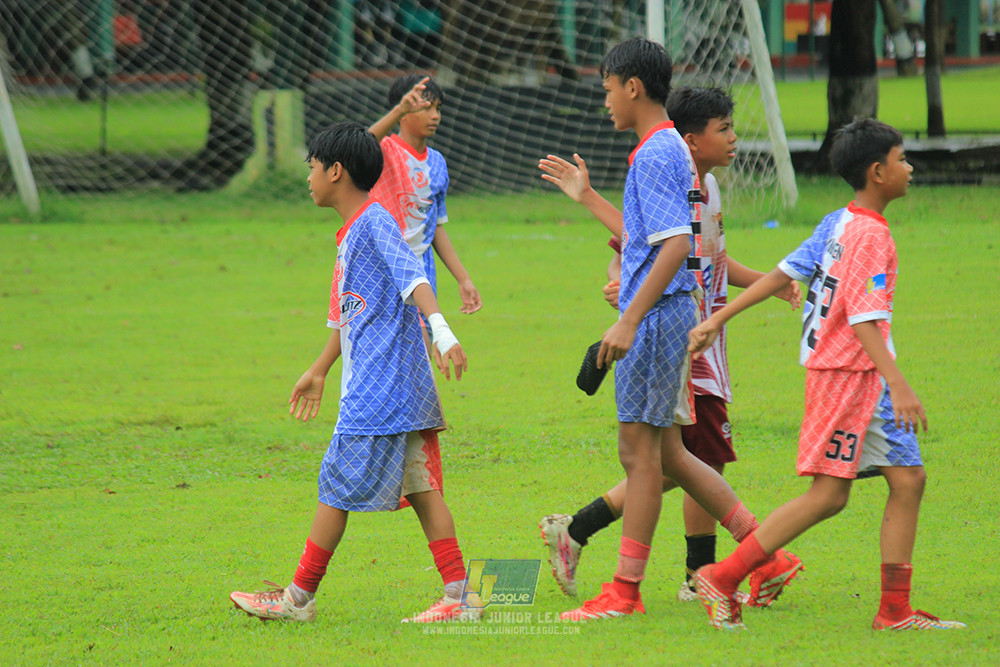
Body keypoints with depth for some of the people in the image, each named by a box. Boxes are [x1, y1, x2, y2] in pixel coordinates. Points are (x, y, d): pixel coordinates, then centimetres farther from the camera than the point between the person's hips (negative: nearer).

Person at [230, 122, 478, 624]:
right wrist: (319, 370, 39)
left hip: (379, 391, -9)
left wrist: (441, 330, -37)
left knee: (338, 487, -2)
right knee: (420, 488, 5)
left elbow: (412, 278, -24)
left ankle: (299, 598, 4)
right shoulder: (350, 233, 20)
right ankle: (459, 597, 1)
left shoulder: (375, 221, -10)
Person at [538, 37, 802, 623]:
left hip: (658, 315, -10)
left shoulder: (656, 155, -16)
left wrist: (630, 320, -27)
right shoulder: (671, 149, 16)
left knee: (640, 452, -4)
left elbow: (675, 245, -25)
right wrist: (587, 197, 33)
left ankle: (625, 592, 2)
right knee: (665, 453, 14)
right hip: (664, 316, 10)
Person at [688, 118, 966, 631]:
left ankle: (896, 611, 6)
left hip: (866, 378, 10)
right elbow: (863, 319, -24)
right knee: (828, 494, -7)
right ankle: (722, 579, -2)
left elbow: (783, 273, 12)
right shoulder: (868, 234, -17)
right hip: (846, 372, -10)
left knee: (908, 478, 5)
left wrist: (719, 319, 14)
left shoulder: (839, 223, 11)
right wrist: (898, 385, -30)